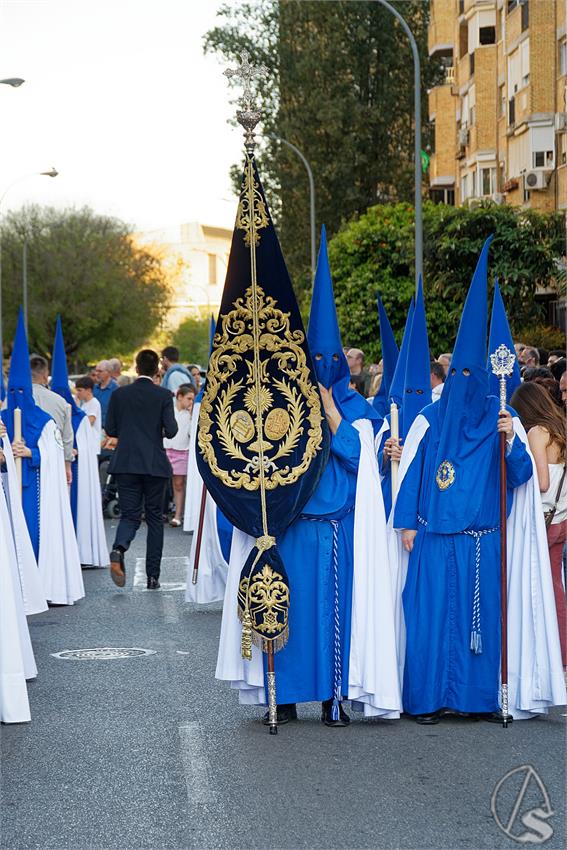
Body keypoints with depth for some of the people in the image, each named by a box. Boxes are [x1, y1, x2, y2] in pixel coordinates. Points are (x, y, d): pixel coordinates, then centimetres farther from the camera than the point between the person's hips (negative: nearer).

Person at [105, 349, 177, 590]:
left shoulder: (119, 394, 0)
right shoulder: (163, 395, -6)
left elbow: (110, 430, 2)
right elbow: (171, 430, -11)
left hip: (126, 463, 1)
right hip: (154, 464, -1)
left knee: (129, 514, 5)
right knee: (154, 517, 10)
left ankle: (118, 549, -28)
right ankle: (153, 575, 9)